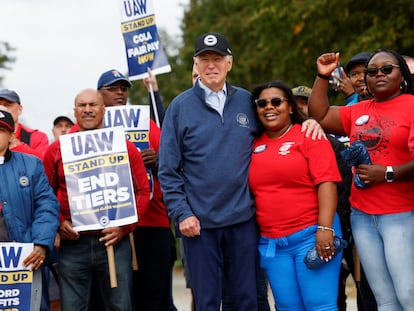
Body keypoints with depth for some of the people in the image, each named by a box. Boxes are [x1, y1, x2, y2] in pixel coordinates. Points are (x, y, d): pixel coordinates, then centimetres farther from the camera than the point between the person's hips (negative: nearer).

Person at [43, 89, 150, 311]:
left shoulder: (125, 147, 7)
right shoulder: (56, 150, 8)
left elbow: (142, 191, 5)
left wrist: (125, 227, -7)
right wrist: (59, 223, -6)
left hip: (114, 242, 0)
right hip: (72, 243, 0)